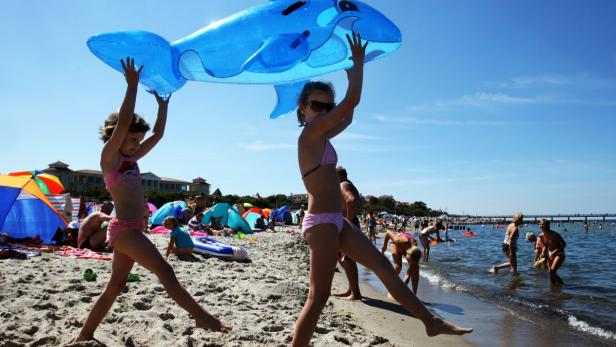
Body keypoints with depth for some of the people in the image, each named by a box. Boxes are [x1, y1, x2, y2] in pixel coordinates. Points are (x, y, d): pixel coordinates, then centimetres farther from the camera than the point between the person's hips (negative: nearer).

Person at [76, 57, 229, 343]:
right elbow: (123, 121, -16)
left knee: (114, 287, 13)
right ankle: (201, 317, -12)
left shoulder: (130, 159, 17)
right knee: (164, 271, -12)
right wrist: (132, 84, -14)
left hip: (130, 230, 9)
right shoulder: (109, 156, -4)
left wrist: (162, 103, 24)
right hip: (123, 229, -9)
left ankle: (84, 335, 23)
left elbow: (158, 134, 21)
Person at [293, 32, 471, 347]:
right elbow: (352, 101, -16)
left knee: (383, 266, 11)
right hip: (321, 222, -10)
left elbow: (347, 118, 30)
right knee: (318, 297, -7)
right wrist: (358, 63, -3)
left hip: (334, 222, 10)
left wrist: (352, 74, 30)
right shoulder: (309, 133, -11)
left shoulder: (318, 138, 16)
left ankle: (431, 322, 19)